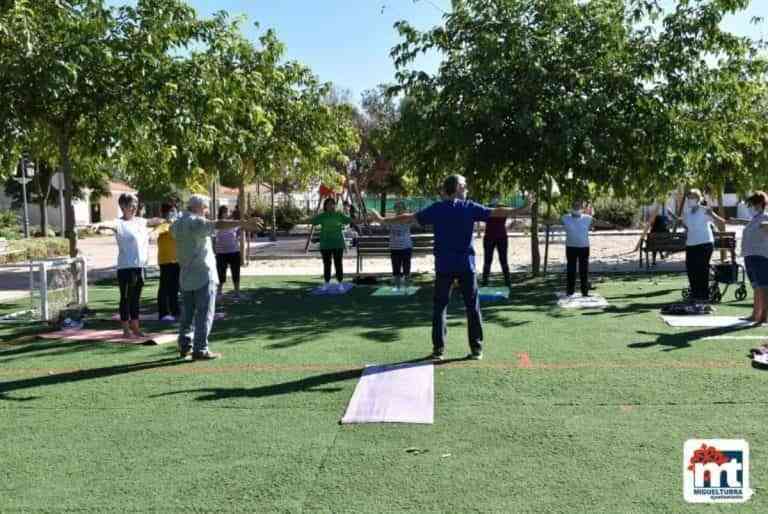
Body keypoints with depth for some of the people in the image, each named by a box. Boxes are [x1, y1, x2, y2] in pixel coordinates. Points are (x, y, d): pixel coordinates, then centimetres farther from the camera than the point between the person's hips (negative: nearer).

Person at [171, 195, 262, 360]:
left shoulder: (177, 225, 13)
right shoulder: (197, 222, -14)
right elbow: (219, 224, -29)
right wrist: (243, 223, -39)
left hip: (186, 277, 8)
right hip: (203, 275, -8)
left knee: (187, 313, 15)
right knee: (204, 314, -4)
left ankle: (185, 347, 18)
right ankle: (200, 350, -4)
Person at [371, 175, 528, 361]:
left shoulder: (436, 209, 1)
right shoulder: (470, 207, 0)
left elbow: (409, 217, 3)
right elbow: (496, 212, 2)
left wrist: (384, 220, 12)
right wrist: (520, 210, 11)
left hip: (444, 266, 0)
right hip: (466, 265, 0)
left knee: (440, 307, 7)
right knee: (472, 307, 8)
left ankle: (438, 349, 5)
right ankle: (476, 349, 10)